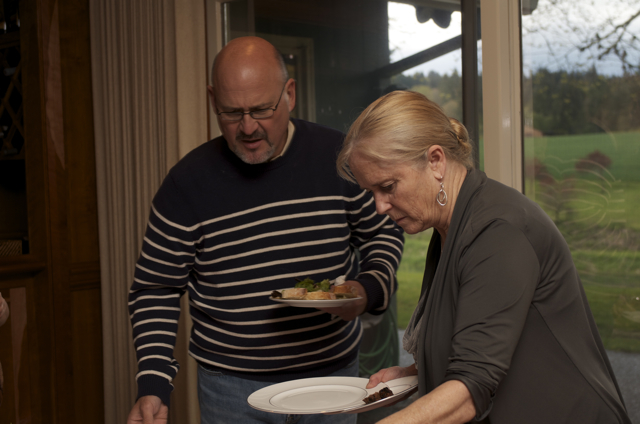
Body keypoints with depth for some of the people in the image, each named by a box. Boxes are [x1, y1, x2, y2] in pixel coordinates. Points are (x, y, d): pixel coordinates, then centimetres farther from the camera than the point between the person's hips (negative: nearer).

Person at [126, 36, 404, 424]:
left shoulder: (337, 156, -7)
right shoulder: (189, 181, -10)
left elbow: (384, 233, 8)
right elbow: (156, 290, -4)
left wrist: (370, 289, -13)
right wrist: (153, 387, -14)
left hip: (333, 375, 2)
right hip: (231, 389, -1)